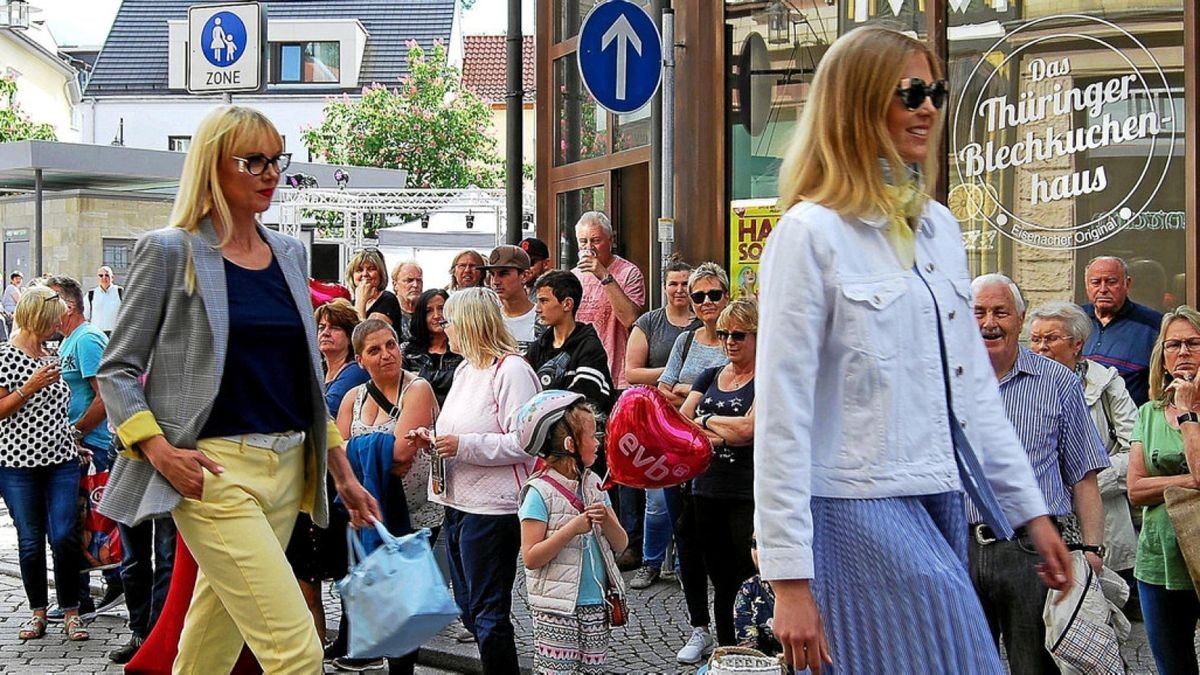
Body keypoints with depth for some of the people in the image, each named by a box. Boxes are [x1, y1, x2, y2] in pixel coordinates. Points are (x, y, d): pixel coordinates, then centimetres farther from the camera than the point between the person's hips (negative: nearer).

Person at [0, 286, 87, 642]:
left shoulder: (52, 355, 12)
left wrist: (74, 440, 17)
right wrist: (29, 388, -18)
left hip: (61, 459, 4)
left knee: (64, 536, -4)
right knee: (31, 541, 3)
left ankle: (71, 612, 4)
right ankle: (38, 612, 16)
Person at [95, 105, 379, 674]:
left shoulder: (289, 254, 15)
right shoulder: (170, 252, -3)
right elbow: (117, 369, -3)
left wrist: (343, 475, 18)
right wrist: (160, 451, -18)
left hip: (288, 468, 6)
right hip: (214, 471, -6)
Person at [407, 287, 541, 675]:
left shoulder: (511, 370, -13)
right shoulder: (465, 370, 17)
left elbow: (523, 442, -22)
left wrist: (462, 446, -22)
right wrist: (434, 439, 7)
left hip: (492, 508, -10)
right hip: (458, 504, 10)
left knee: (488, 613, -4)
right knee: (468, 609, 15)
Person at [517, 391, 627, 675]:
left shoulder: (594, 485, 8)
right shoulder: (540, 492, -10)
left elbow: (620, 545, 8)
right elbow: (531, 557, -15)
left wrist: (607, 521, -12)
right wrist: (573, 528, -21)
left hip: (595, 604, 6)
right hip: (557, 608, -6)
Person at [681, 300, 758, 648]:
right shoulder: (709, 376, 15)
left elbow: (747, 429, -16)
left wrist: (705, 420, -1)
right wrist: (719, 436, -13)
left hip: (749, 495, -6)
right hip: (708, 491, 6)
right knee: (721, 583, 13)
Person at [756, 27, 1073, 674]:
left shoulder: (938, 227, 13)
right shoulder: (810, 233, -8)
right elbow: (781, 414, -12)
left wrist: (1030, 508, 16)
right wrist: (789, 578, -15)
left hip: (940, 503, 7)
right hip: (857, 509, -7)